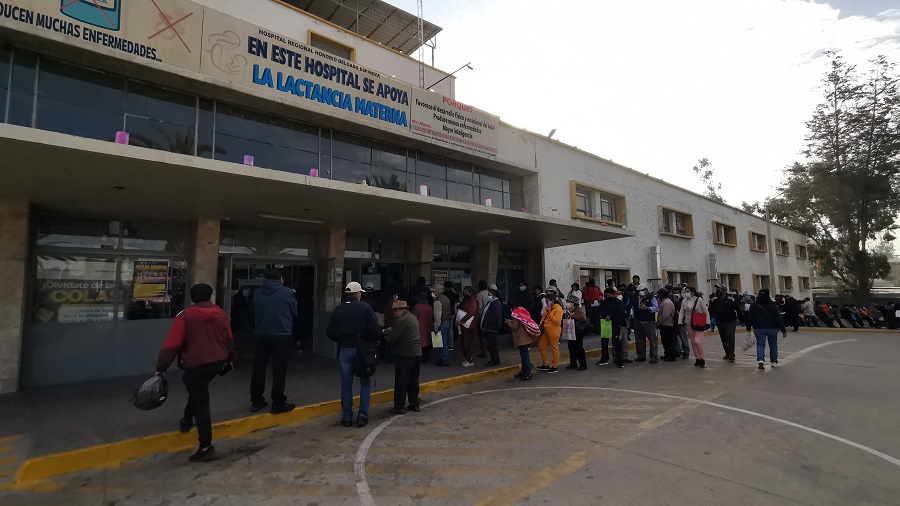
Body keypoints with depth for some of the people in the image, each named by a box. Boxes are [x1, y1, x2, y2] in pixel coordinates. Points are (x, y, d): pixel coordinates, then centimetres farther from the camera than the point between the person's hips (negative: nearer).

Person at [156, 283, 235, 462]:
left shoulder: (185, 317, -8)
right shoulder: (222, 314, 4)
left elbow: (171, 344, -11)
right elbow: (229, 339, 11)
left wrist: (161, 367, -5)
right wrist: (230, 358, 24)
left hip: (195, 365, -5)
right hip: (217, 362, 5)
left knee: (201, 403, -2)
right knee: (198, 392, 32)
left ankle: (206, 447, -1)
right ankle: (187, 420, 45)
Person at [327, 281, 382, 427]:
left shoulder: (337, 310, 4)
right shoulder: (365, 307, -7)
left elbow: (330, 333, 5)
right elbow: (375, 329, -12)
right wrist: (375, 340, 7)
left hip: (344, 350, 3)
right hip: (362, 349, -3)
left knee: (346, 384, 12)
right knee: (365, 383, 11)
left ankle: (347, 417, 16)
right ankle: (363, 415, 7)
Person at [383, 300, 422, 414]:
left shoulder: (401, 320, -15)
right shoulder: (413, 317, 14)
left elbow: (393, 337, -15)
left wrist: (386, 331, 4)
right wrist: (391, 331, 15)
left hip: (404, 354, -8)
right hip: (417, 353, 8)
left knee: (401, 382, 2)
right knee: (413, 380, 16)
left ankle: (399, 407, 8)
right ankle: (414, 404, 22)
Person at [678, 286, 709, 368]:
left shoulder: (699, 299, -8)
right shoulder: (684, 301, 4)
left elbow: (706, 312, -5)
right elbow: (682, 312, 8)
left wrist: (707, 323, -7)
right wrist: (680, 322, -3)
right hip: (689, 324, 5)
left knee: (698, 341, -14)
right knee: (693, 342, 8)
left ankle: (701, 359, 1)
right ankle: (697, 358, 19)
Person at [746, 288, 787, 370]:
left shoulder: (753, 305, -1)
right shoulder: (772, 305, -7)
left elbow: (750, 318, 3)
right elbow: (778, 318, -7)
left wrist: (748, 328, 13)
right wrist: (783, 330, -3)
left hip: (759, 328, 1)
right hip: (772, 328, 0)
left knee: (760, 344, 4)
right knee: (773, 345, 13)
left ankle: (760, 359, -16)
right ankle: (774, 362, 20)